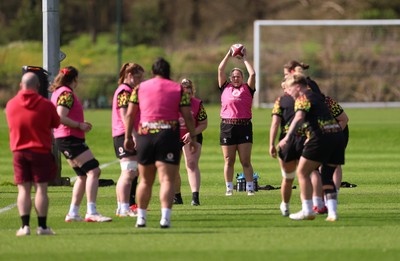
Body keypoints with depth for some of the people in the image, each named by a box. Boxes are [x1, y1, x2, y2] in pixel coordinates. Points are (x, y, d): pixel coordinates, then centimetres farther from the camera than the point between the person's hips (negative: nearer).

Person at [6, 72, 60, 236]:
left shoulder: (10, 105, 0)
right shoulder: (46, 105, -8)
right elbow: (56, 124, 5)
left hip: (19, 152, 2)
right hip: (41, 151, -2)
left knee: (23, 190, 4)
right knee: (41, 189, 0)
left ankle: (25, 226, -3)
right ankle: (42, 227, -1)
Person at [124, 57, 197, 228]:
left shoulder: (140, 88, 10)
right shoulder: (179, 89, 5)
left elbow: (130, 114, 6)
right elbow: (188, 116, 1)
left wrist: (128, 136, 11)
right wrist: (192, 137, 8)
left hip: (145, 134, 2)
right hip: (169, 136, -2)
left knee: (145, 181, 15)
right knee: (167, 180, -6)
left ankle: (141, 218, 18)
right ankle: (165, 218, -20)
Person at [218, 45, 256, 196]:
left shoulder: (247, 89, 10)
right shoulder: (225, 88, 13)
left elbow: (252, 74, 2)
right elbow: (220, 69, 10)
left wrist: (244, 59, 13)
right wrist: (229, 54, 14)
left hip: (244, 126, -1)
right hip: (227, 126, 1)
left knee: (246, 161, -1)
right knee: (229, 161, 4)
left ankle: (250, 187, 0)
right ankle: (229, 188, 8)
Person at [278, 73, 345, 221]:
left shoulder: (302, 98, -1)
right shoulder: (317, 97, 25)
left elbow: (299, 117, -21)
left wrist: (287, 137, -33)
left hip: (321, 137, -8)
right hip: (337, 135, 8)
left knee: (302, 172, 5)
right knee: (327, 177, 15)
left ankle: (307, 211, 1)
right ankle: (332, 212, 2)